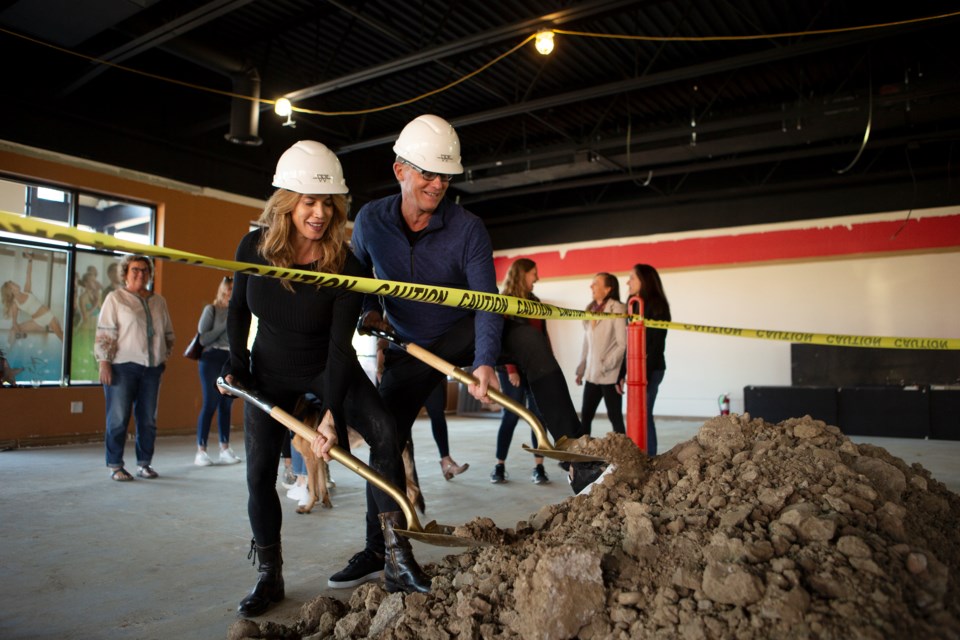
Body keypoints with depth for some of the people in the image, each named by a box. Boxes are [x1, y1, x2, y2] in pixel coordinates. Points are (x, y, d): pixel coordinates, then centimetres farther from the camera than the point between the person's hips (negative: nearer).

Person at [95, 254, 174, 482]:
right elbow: (104, 333, -4)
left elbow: (168, 333, 21)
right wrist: (104, 363, -11)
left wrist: (164, 357, 13)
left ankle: (144, 463, 17)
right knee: (118, 418, 0)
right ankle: (115, 465, 10)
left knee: (148, 418, 7)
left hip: (152, 367, 4)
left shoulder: (158, 301, 14)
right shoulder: (115, 298, 1)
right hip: (123, 366, -4)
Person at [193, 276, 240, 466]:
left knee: (226, 405, 5)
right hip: (212, 358, -4)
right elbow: (203, 338, -8)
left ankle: (225, 449, 12)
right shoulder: (211, 309, -1)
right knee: (210, 404, -3)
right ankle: (201, 451, 4)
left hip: (231, 360, 4)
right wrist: (226, 324, -12)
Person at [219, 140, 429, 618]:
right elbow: (238, 312, 2)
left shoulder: (346, 266, -25)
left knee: (384, 431, -22)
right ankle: (268, 578, 22)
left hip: (328, 368, -2)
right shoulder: (254, 248, -16)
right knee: (259, 473, 1)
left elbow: (340, 345, -25)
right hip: (271, 372, 2)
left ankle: (397, 562, -15)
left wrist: (332, 413, -30)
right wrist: (237, 366, -8)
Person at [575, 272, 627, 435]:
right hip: (592, 374, 7)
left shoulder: (617, 309, -10)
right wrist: (581, 370, 14)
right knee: (585, 416, 8)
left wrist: (606, 365, -16)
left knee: (615, 417, 1)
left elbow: (623, 344, -15)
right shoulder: (591, 310, 13)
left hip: (610, 375, -7)